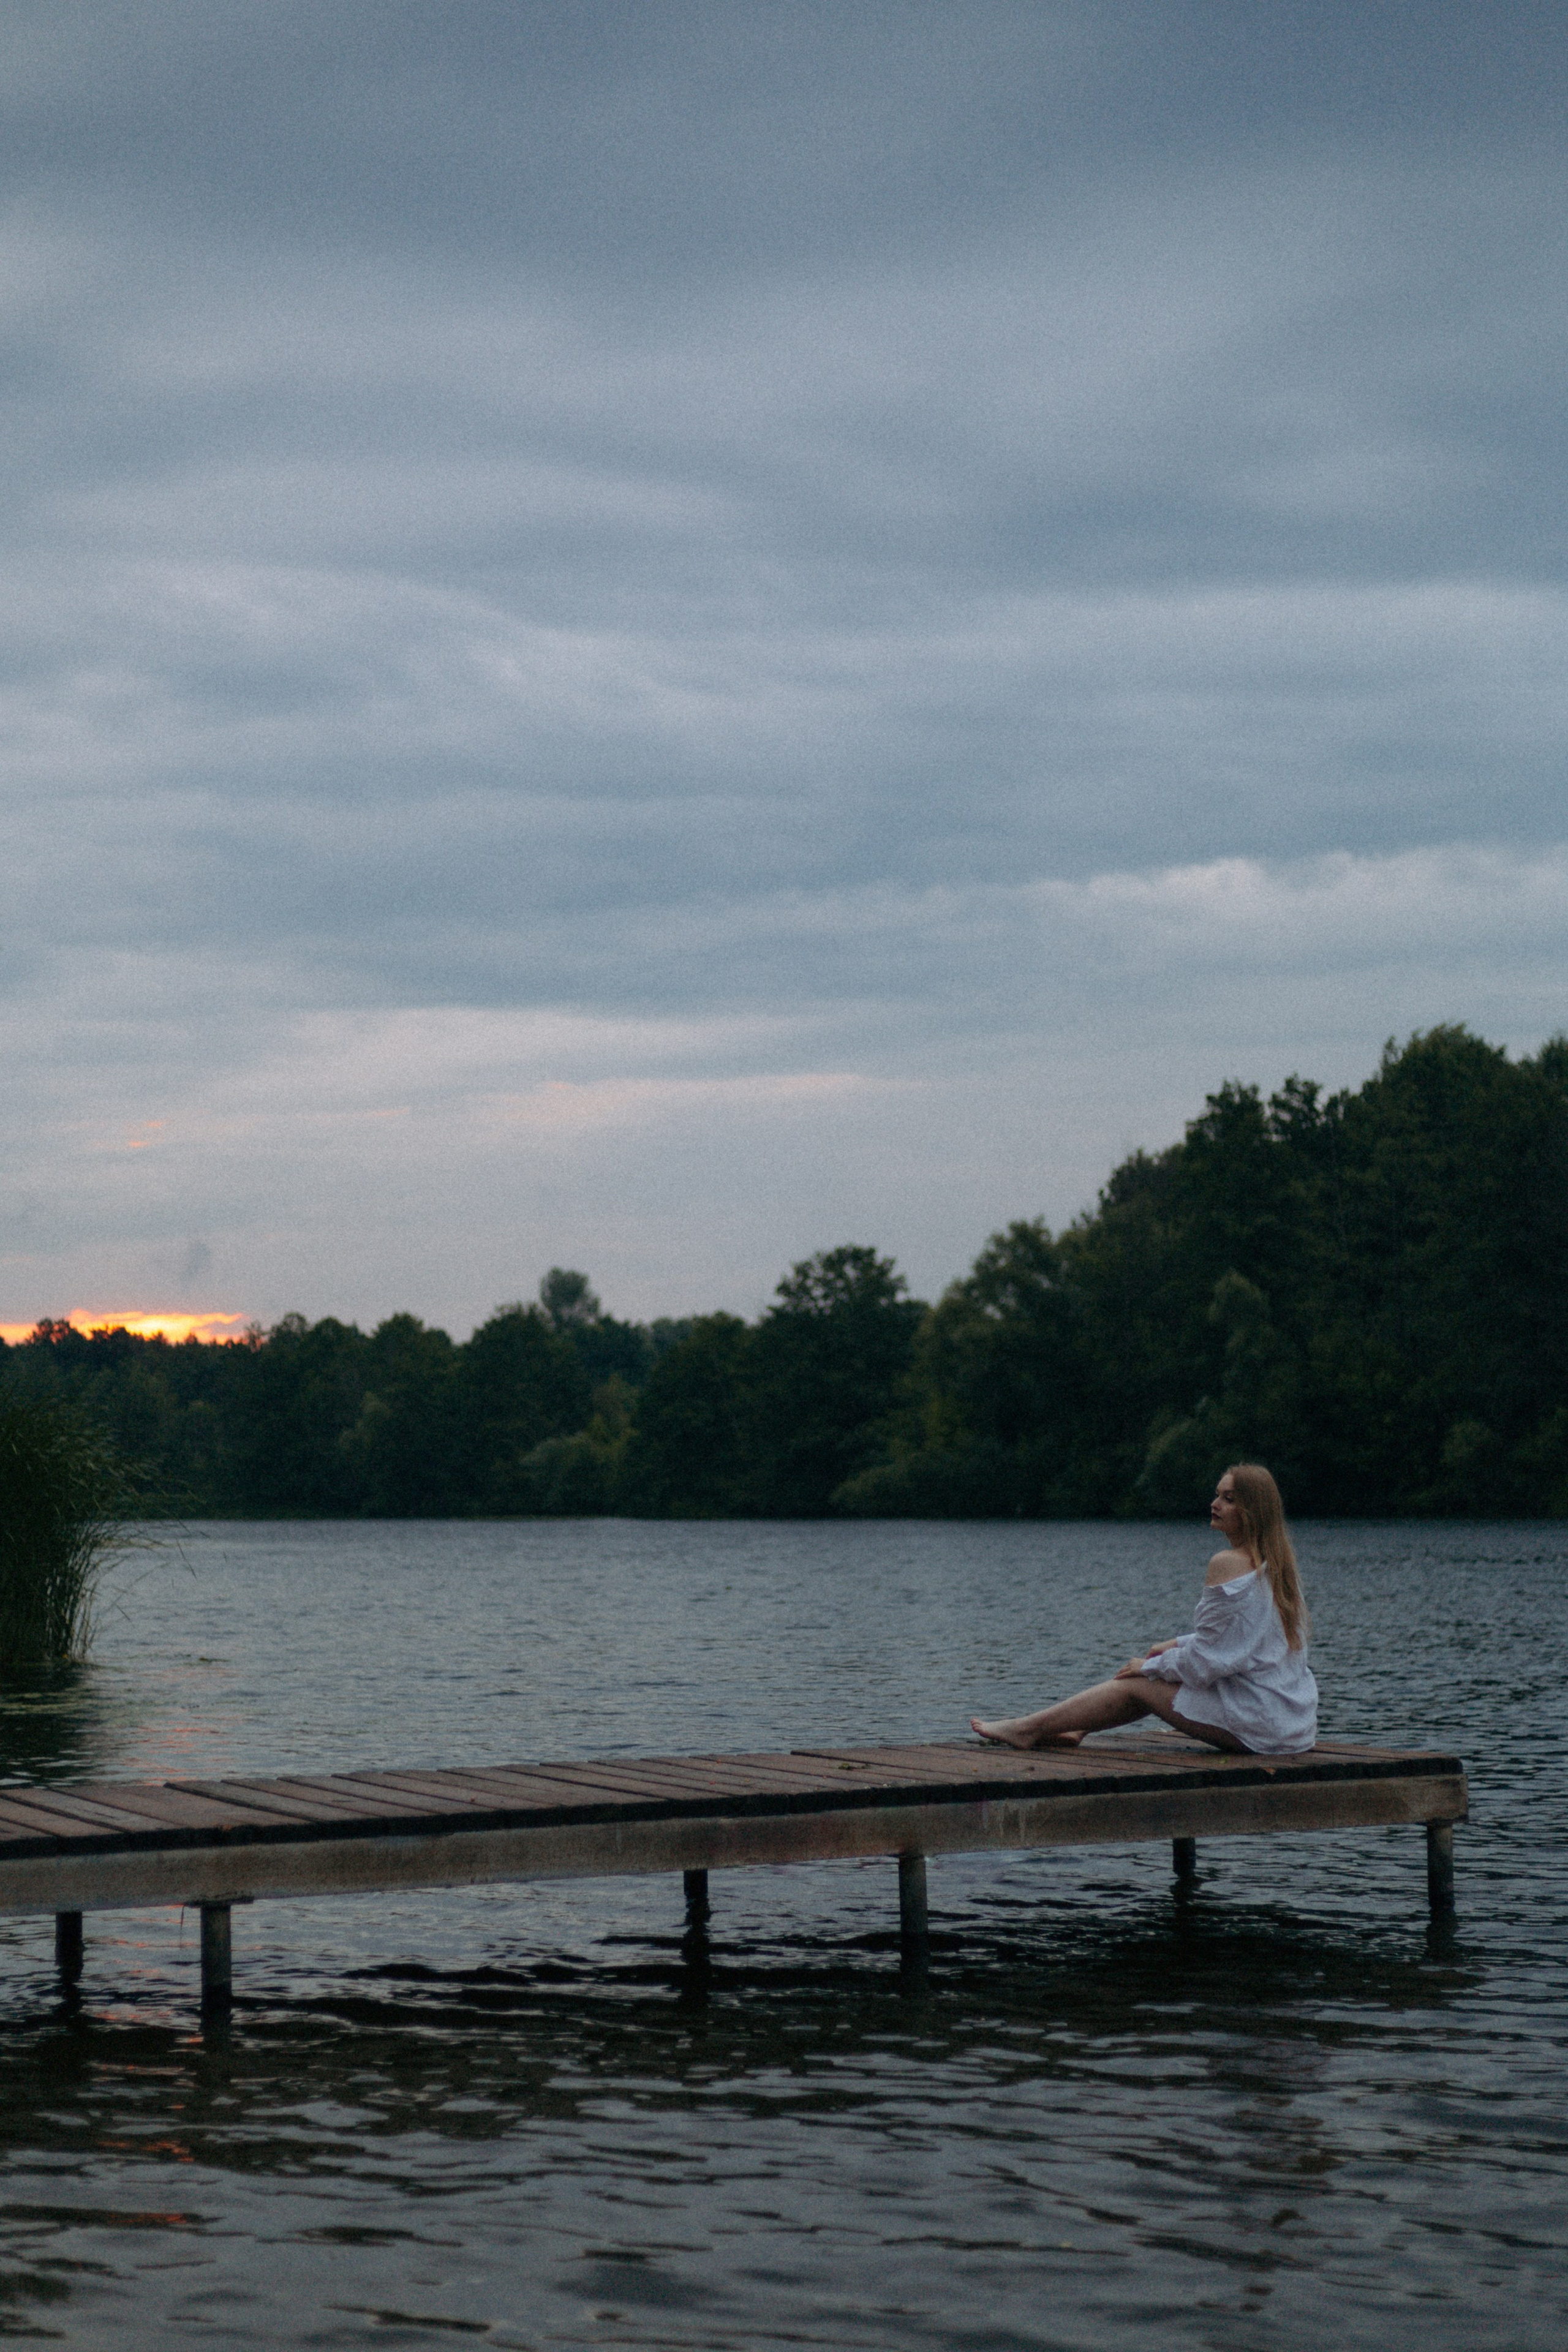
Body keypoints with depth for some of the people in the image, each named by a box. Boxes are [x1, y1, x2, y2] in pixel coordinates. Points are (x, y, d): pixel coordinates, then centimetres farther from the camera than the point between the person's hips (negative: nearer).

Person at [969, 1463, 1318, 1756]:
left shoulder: (1228, 1564, -17)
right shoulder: (1277, 1564, 11)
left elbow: (1203, 1662, -15)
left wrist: (1151, 1666, 1)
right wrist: (1178, 1645, 19)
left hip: (1259, 1724, -8)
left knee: (1136, 1684, 5)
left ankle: (1031, 1729, 18)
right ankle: (1076, 1730, 34)